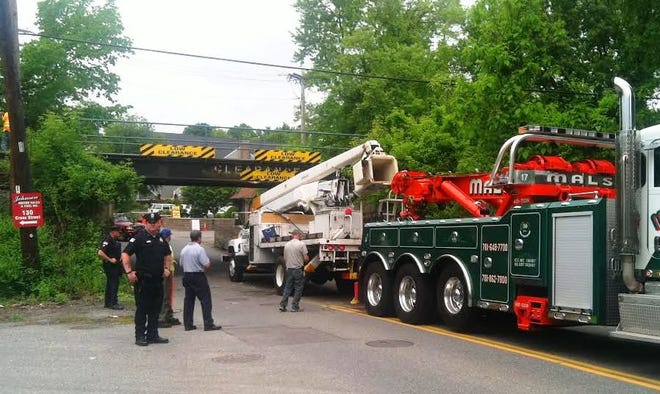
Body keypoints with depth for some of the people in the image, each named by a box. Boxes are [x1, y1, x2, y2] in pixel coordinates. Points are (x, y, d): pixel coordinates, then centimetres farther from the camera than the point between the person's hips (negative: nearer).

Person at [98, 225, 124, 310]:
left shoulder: (115, 240, 14)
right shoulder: (107, 240, -16)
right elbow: (100, 253, -26)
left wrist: (120, 257, 15)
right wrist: (110, 259, -21)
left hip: (115, 265, 10)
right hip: (110, 266, -10)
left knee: (110, 284, 13)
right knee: (114, 284, -10)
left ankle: (108, 303, 19)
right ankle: (113, 303, -9)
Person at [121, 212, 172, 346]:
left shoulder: (161, 239, 13)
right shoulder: (139, 238, -8)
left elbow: (168, 255, 28)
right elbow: (125, 254, -12)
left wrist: (167, 268, 14)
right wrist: (129, 271, -19)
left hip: (158, 280, 7)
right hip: (142, 280, -6)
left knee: (155, 309, 12)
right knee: (142, 309, -1)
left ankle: (153, 334, 21)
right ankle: (140, 336, 7)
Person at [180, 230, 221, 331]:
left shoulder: (184, 249, 7)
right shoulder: (200, 249, -15)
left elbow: (181, 264, 14)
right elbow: (207, 265, -17)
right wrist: (209, 261, 3)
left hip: (187, 276, 7)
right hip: (198, 276, -7)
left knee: (188, 300, 11)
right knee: (205, 300, -2)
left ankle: (188, 324, 13)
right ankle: (208, 324, -4)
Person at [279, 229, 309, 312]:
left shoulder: (286, 245, 6)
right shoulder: (301, 244, -10)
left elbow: (285, 259, 13)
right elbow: (306, 258, -11)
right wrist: (307, 258, 11)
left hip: (289, 269, 5)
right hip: (298, 269, -5)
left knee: (287, 287, 13)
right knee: (298, 288, 3)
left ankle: (282, 305, 8)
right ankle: (295, 307, 3)